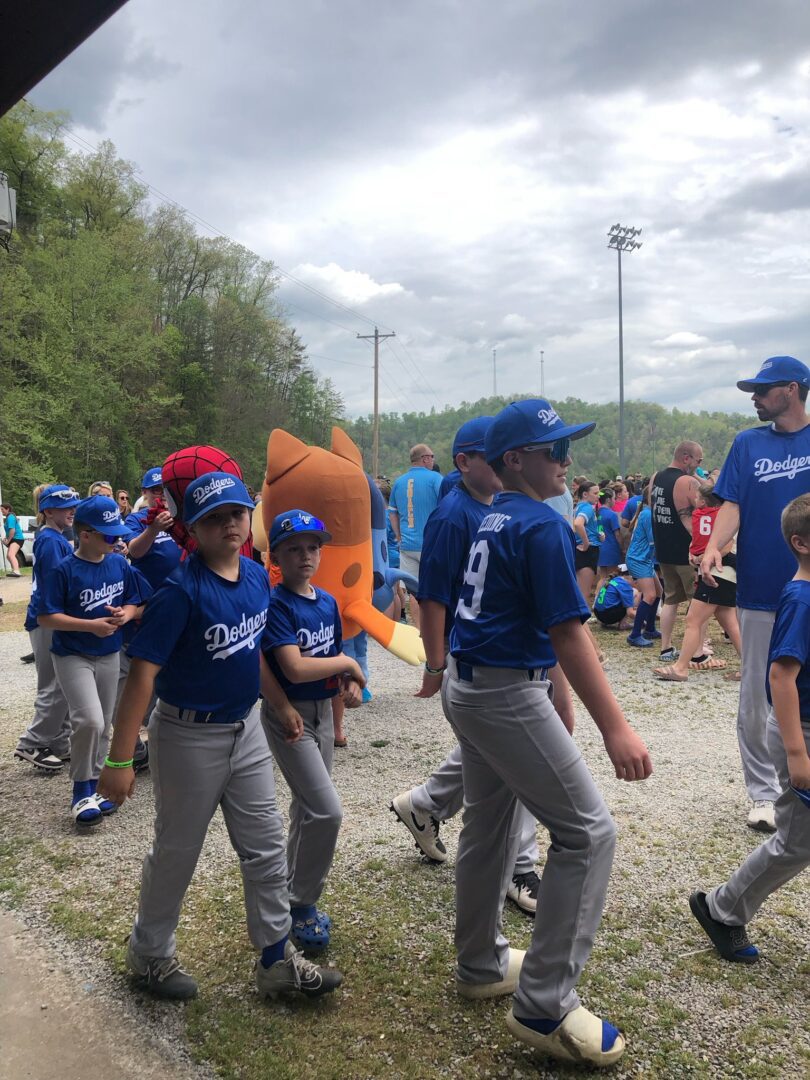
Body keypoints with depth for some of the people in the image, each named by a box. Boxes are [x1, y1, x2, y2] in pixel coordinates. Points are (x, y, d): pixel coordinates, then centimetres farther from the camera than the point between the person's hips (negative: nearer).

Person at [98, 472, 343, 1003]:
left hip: (246, 729, 7)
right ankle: (150, 953, 37)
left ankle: (278, 959, 29)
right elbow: (143, 673, -24)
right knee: (177, 852, 13)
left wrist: (282, 705, 19)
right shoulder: (182, 590, -23)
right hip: (190, 737, -6)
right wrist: (120, 761, -25)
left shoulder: (257, 576, -1)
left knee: (267, 849, 13)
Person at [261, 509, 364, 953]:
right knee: (327, 811, -11)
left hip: (323, 712, 8)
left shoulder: (328, 602, 5)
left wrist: (350, 685, -6)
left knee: (309, 809, 17)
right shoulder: (277, 605, -18)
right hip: (289, 716, -7)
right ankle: (300, 904, 9)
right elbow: (294, 669, -27)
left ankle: (295, 894, 35)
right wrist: (346, 661, -15)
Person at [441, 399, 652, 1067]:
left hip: (467, 686, 10)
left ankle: (482, 965, 38)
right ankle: (544, 1006, 1)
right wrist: (615, 728, -23)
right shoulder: (543, 526, -16)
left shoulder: (493, 521, 11)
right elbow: (568, 635, -22)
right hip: (509, 694, -10)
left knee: (488, 823, 21)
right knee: (588, 831, -3)